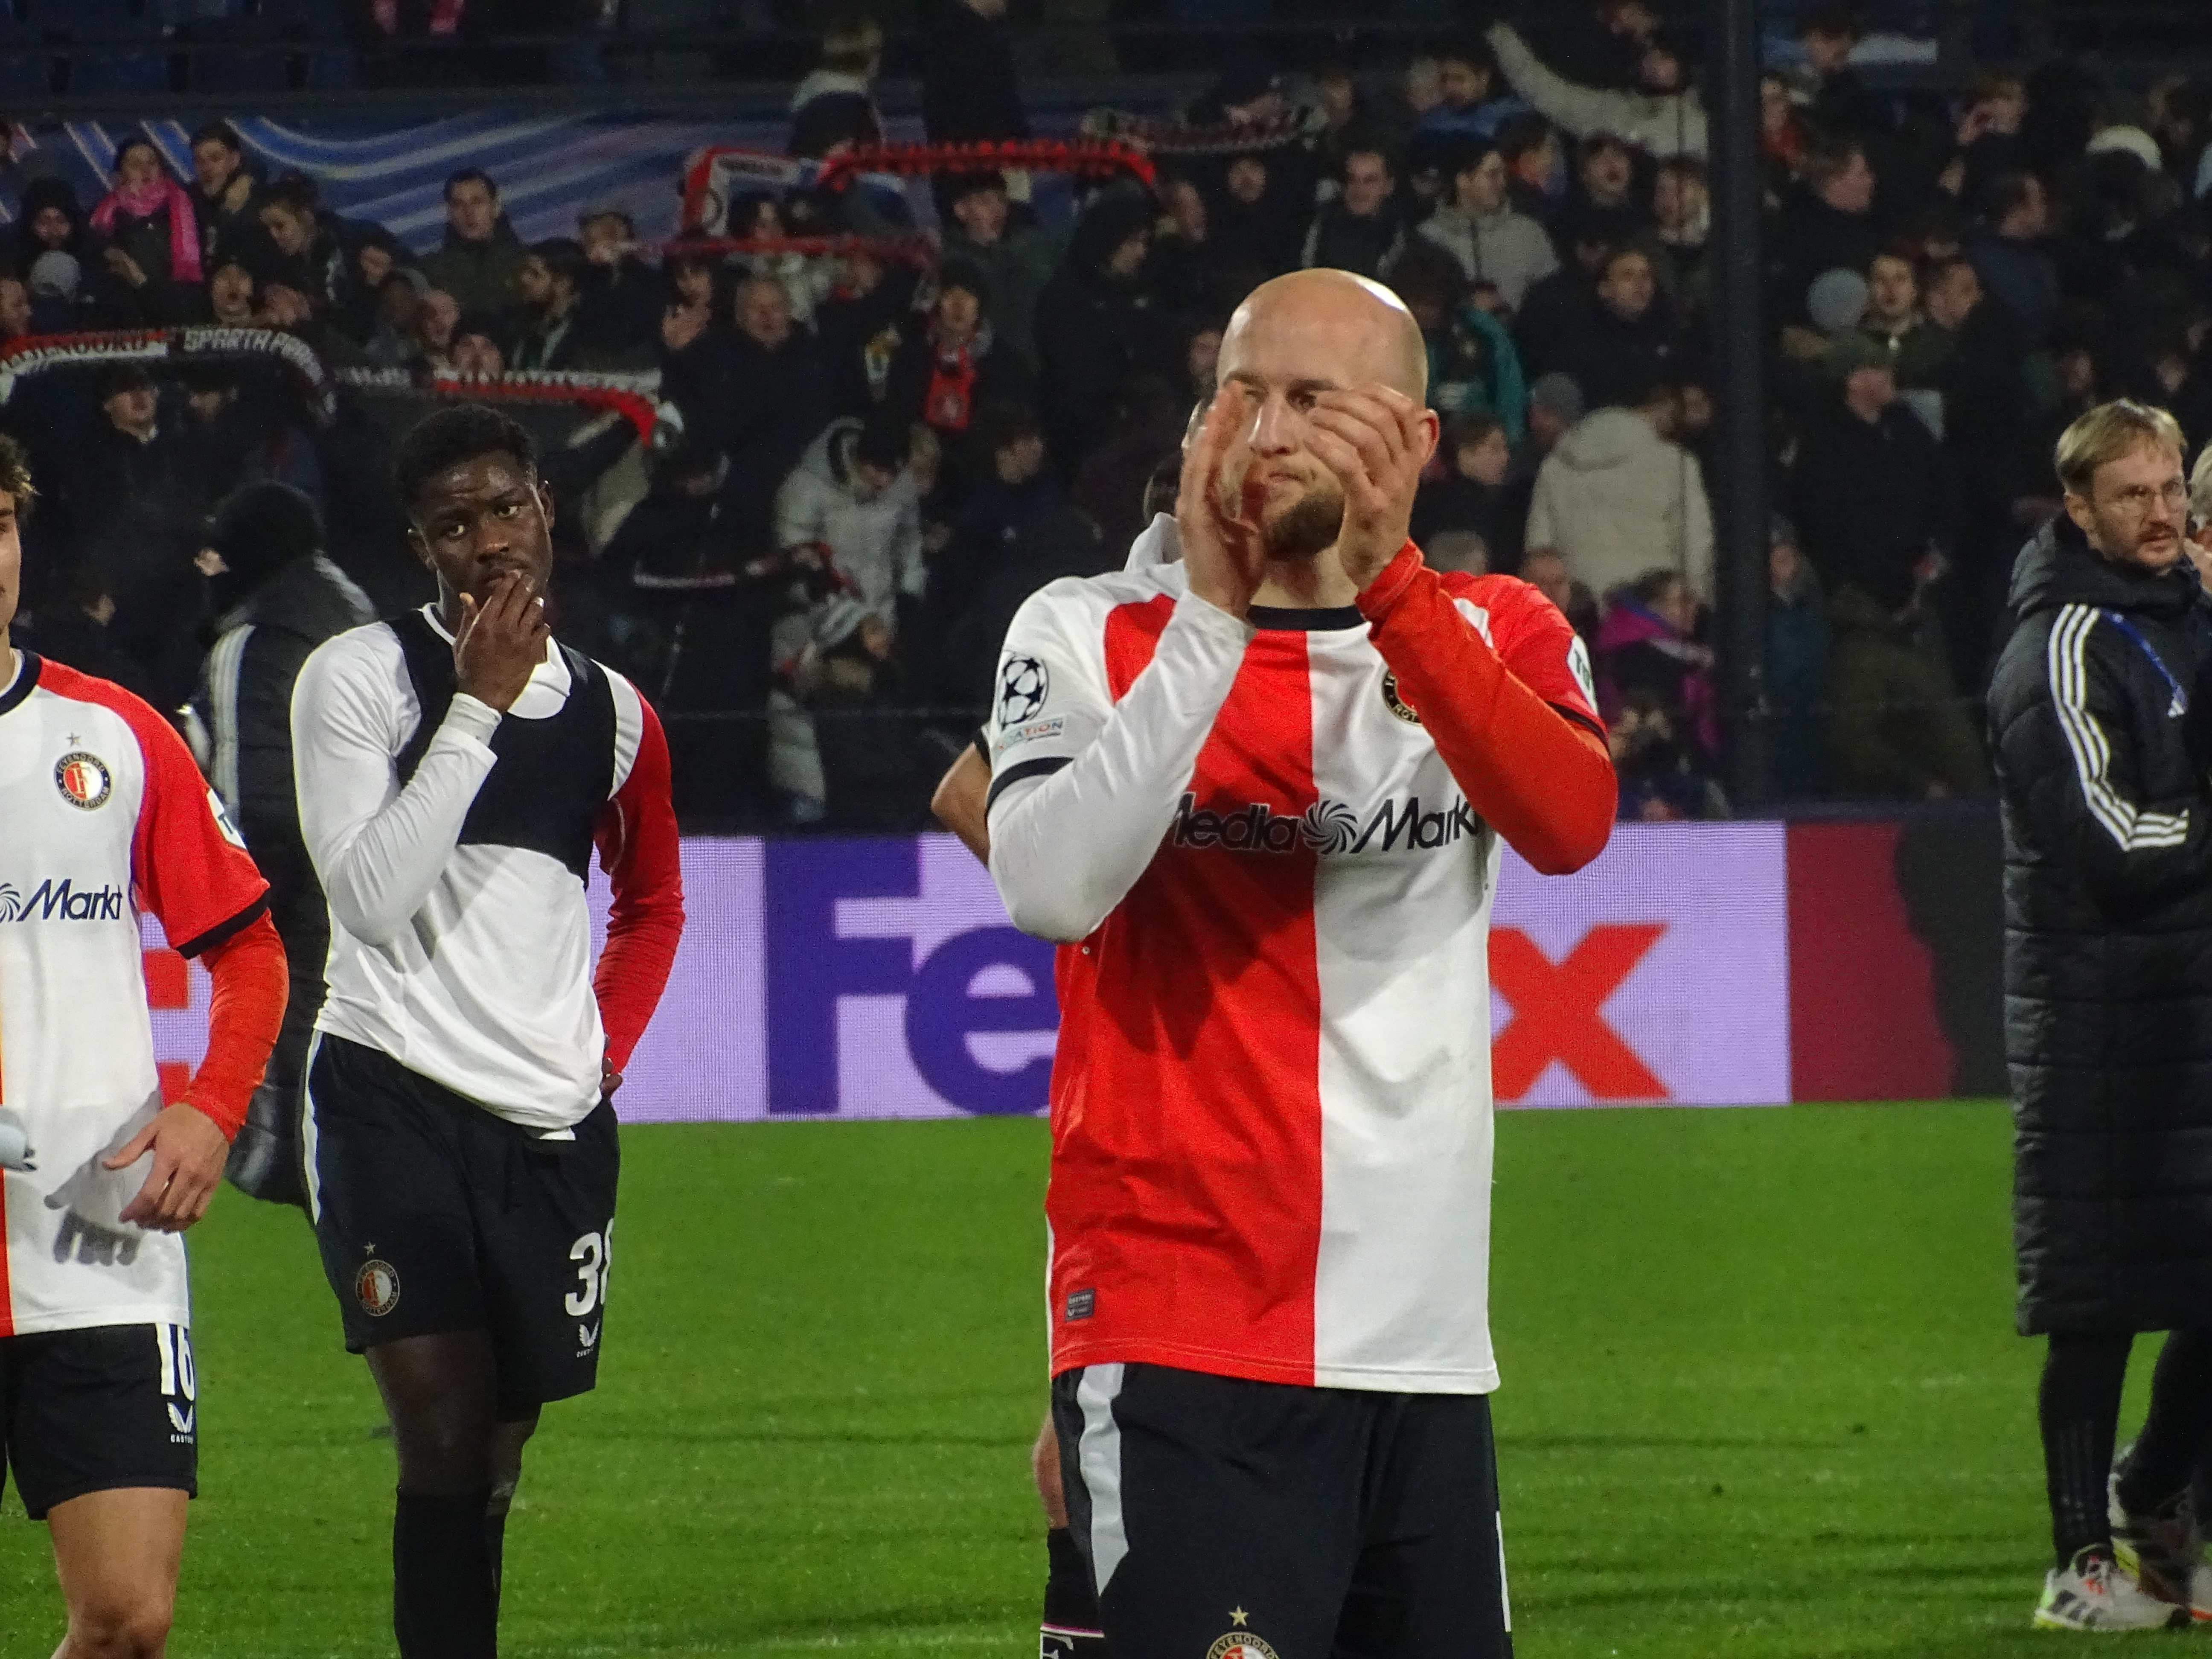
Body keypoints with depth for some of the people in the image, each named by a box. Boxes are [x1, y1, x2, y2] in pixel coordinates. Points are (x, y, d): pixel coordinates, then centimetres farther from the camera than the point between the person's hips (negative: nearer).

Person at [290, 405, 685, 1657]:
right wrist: (477, 709, -14)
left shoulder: (612, 714, 13)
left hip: (554, 1126, 5)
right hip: (393, 1096, -5)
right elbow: (369, 895, -14)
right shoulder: (363, 676, -3)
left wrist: (605, 1047, 14)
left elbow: (654, 905, 30)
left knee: (494, 1460, 7)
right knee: (444, 1436, -18)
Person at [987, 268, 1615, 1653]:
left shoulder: (1492, 638, 10)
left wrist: (1382, 577, -22)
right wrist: (1215, 608, -15)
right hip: (1180, 1338, -4)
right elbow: (1050, 890, -16)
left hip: (1429, 1344, 4)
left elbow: (1570, 823, -13)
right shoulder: (1094, 634, 3)